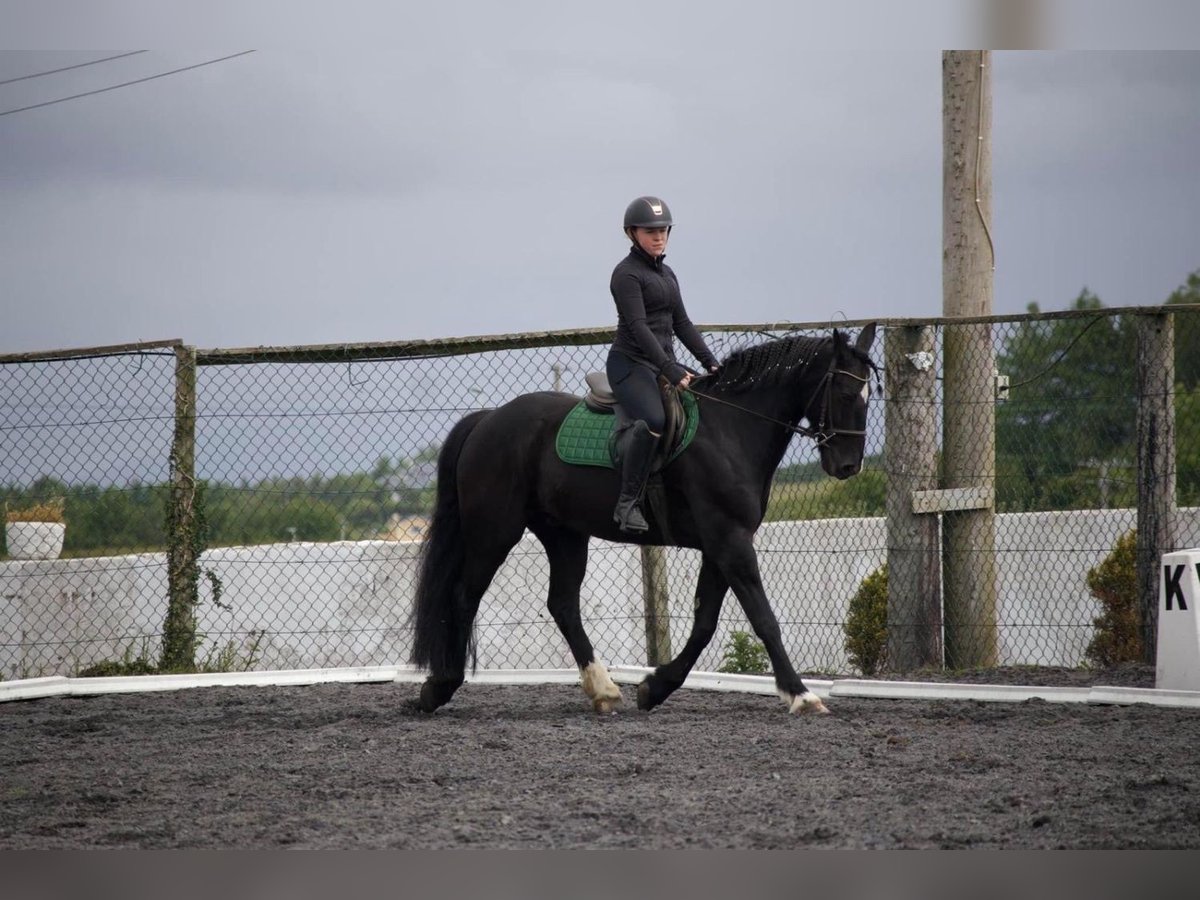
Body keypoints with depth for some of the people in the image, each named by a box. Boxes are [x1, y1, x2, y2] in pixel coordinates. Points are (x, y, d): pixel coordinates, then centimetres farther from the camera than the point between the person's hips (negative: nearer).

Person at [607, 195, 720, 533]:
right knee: (653, 420, -34)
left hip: (664, 362, 9)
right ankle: (628, 503, -31)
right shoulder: (627, 273, -8)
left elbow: (681, 323, 21)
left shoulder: (667, 274, 19)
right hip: (630, 363, -9)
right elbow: (638, 326, -17)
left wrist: (711, 364, 10)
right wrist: (671, 371, -25)